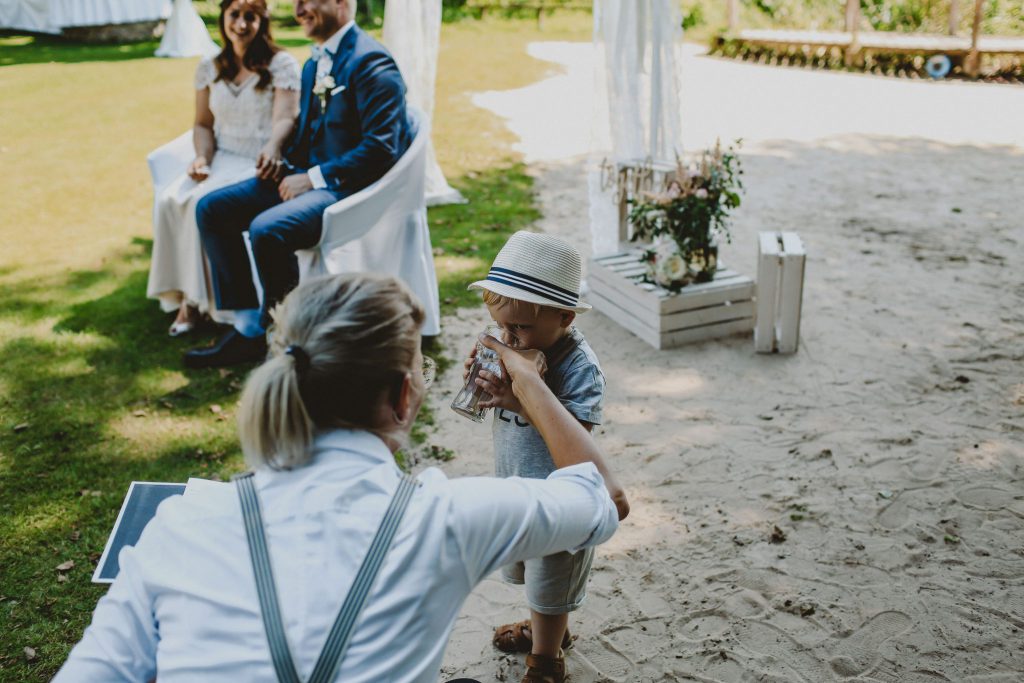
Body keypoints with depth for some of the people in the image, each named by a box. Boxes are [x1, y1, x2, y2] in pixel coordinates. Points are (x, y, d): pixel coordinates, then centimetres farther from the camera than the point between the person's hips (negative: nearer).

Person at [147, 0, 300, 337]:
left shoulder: (282, 64, -3)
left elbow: (284, 118, -15)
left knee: (203, 203, -30)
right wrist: (202, 157, -5)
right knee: (170, 200, -23)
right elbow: (203, 124, 16)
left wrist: (272, 148, -38)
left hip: (259, 165, -5)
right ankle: (183, 293, -17)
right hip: (221, 159, 5)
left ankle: (197, 299, -16)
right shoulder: (209, 68, 13)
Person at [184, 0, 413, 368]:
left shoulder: (370, 63, -13)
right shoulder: (314, 64, 16)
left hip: (350, 186, -10)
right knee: (211, 209, 0)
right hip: (307, 175, 10)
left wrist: (313, 178, -19)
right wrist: (287, 165, 2)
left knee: (267, 230, -31)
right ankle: (248, 324, 2)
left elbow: (381, 148, -21)